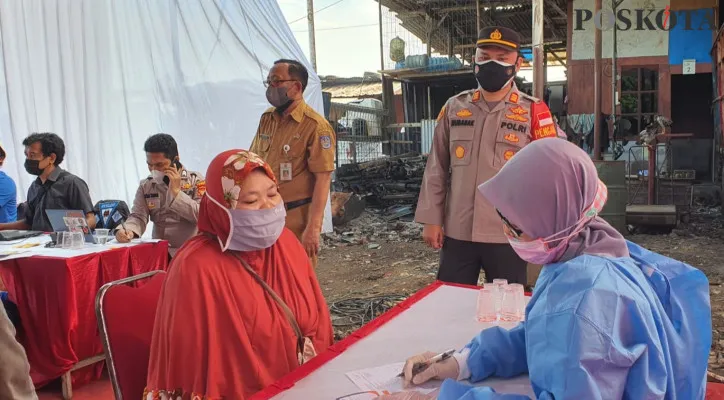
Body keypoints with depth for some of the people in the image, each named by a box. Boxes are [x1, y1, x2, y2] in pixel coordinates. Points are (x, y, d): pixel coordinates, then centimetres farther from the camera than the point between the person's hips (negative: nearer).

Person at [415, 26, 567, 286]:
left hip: (508, 235, -2)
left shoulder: (534, 112, -2)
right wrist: (431, 219, 4)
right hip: (456, 233, 2)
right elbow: (436, 168, 8)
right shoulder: (454, 107, 5)